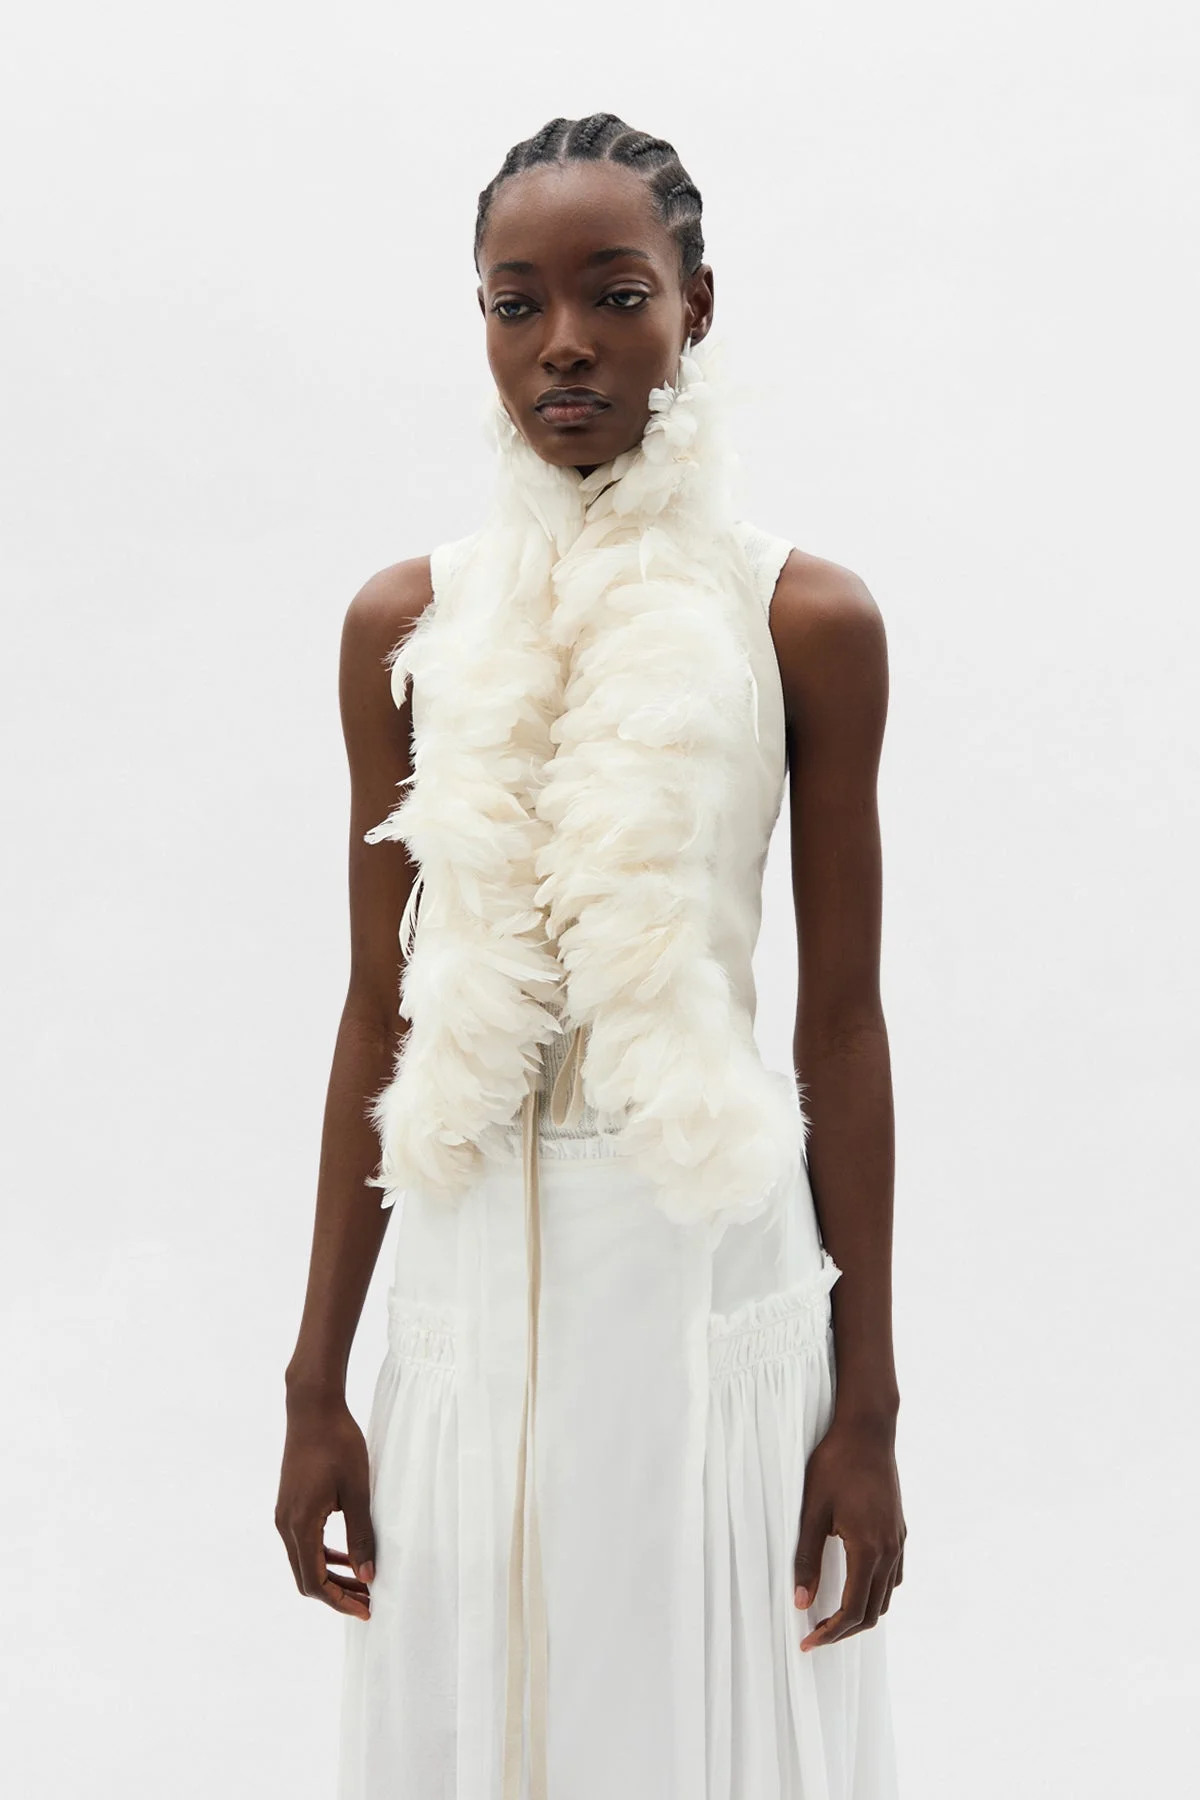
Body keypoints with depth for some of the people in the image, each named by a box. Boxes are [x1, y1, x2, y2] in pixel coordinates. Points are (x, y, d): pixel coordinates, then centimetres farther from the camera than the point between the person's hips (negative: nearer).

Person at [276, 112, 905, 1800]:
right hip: (474, 1277, 2)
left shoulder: (807, 620, -4)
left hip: (717, 1273, -2)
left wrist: (870, 1405, -4)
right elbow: (380, 1013, 5)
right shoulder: (407, 623, 2)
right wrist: (316, 1383, 5)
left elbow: (842, 1022, -3)